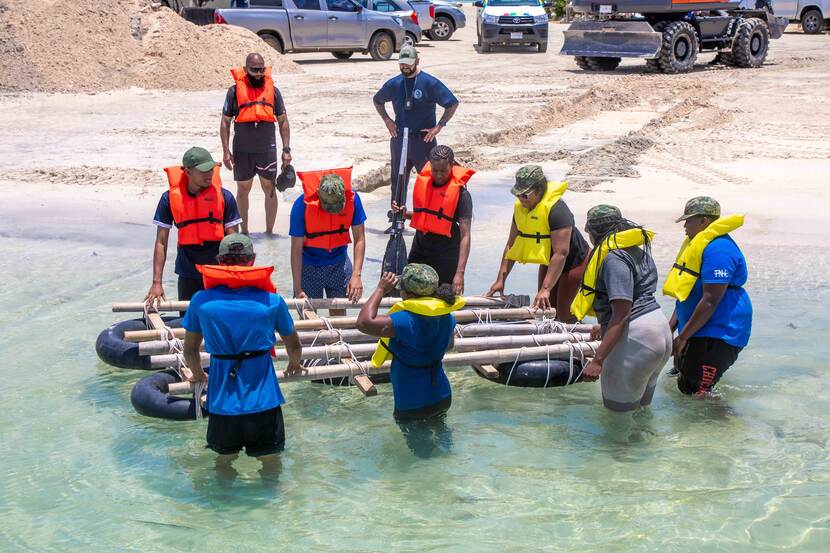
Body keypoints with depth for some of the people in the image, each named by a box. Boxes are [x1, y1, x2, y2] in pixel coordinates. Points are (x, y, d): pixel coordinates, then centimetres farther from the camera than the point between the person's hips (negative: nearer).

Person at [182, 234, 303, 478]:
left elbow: (190, 351, 10)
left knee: (224, 460, 24)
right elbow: (294, 347, 11)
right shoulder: (272, 302, -5)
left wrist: (198, 374, 32)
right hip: (263, 400, -1)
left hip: (222, 401, 1)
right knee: (270, 461, 19)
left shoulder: (201, 302, -4)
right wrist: (294, 364, 35)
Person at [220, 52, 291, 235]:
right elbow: (225, 122, 2)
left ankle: (269, 231, 14)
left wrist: (286, 149, 1)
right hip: (242, 151, 0)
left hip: (267, 149, 0)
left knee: (270, 189, 4)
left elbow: (283, 121, 7)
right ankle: (244, 231, 22)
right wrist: (226, 151, -4)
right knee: (243, 190, 10)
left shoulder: (273, 90, 3)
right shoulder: (234, 91, -1)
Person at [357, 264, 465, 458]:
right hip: (442, 397, 7)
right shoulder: (446, 316, -5)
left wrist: (381, 290, -22)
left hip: (411, 404, -7)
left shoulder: (406, 321, -30)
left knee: (422, 450, 12)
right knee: (438, 430, 33)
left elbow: (364, 322, -33)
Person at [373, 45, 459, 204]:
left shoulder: (430, 83, -7)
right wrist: (387, 120, 11)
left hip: (424, 139, -4)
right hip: (399, 139, 4)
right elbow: (378, 101, 25)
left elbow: (453, 103, -7)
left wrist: (439, 126, -10)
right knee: (397, 181, 10)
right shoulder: (394, 84, 6)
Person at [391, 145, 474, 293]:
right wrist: (405, 214, -3)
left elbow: (465, 236, -18)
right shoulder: (423, 181, 1)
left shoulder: (461, 193, -15)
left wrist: (460, 272, -25)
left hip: (446, 254, -5)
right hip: (420, 249, 5)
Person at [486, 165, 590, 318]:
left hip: (574, 262, -8)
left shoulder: (556, 209, -31)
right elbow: (511, 245, 2)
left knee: (565, 316, -11)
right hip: (548, 263, 8)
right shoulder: (520, 207, -6)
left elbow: (561, 253, -35)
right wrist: (501, 279, -4)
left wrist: (545, 289, -38)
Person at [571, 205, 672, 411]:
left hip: (636, 337, -10)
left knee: (618, 408, 2)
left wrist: (598, 360, -24)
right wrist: (605, 327, 39)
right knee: (641, 406, 20)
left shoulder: (613, 258, -16)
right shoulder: (637, 251, 14)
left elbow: (622, 313, -22)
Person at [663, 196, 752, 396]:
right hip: (699, 330, 11)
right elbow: (686, 292, 21)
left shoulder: (717, 250, -21)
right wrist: (671, 328, 16)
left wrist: (682, 337, -21)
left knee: (692, 391, -11)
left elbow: (710, 301, -26)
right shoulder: (698, 244, 14)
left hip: (717, 334, -11)